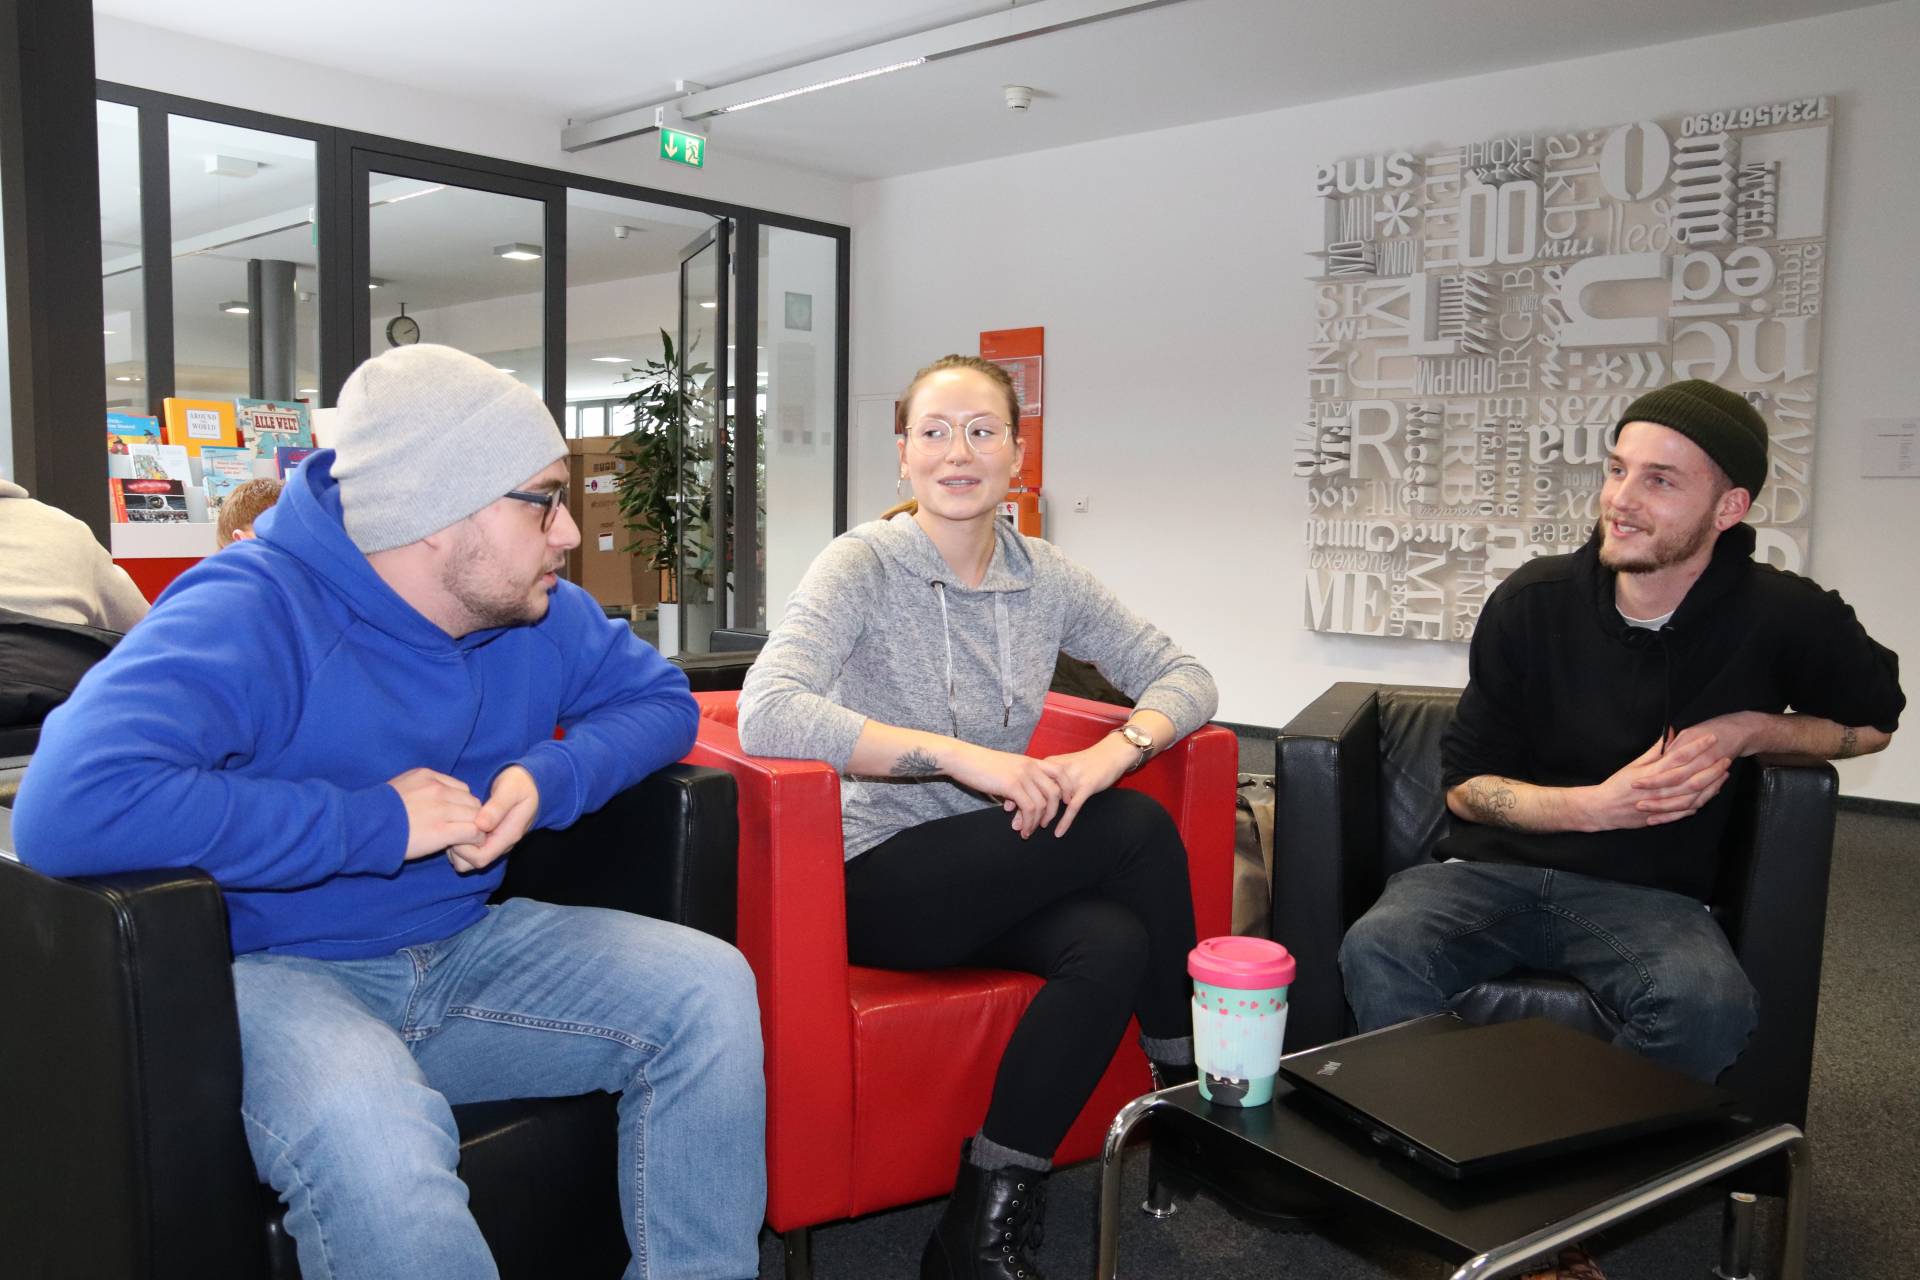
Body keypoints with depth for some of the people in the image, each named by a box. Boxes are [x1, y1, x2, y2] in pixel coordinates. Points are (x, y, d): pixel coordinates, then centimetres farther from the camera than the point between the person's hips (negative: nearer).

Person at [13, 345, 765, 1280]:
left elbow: (658, 696, 13)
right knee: (370, 1135, -39)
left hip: (461, 952, 6)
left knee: (709, 986, -13)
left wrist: (550, 778, -10)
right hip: (280, 970, -6)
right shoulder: (252, 614, -21)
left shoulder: (538, 615, 1)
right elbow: (70, 807, -34)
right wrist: (376, 823, -27)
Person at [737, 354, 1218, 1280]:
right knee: (1136, 828, -22)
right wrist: (961, 754, -30)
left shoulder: (1045, 578, 6)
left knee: (1116, 944, -27)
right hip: (878, 882, -5)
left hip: (1001, 878, 5)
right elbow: (765, 715, -26)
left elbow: (1183, 677, 7)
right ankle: (1189, 1086, 1)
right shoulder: (864, 564, -10)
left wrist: (1119, 746, -17)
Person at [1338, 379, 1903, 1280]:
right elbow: (1465, 785, 2)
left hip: (1646, 894, 0)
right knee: (1379, 949, -31)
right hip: (1494, 868, 0)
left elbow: (1874, 720, 16)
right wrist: (1598, 805, -16)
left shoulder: (1781, 619, -5)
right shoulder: (1534, 601, -4)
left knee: (1711, 1005, -34)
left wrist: (1745, 730, -4)